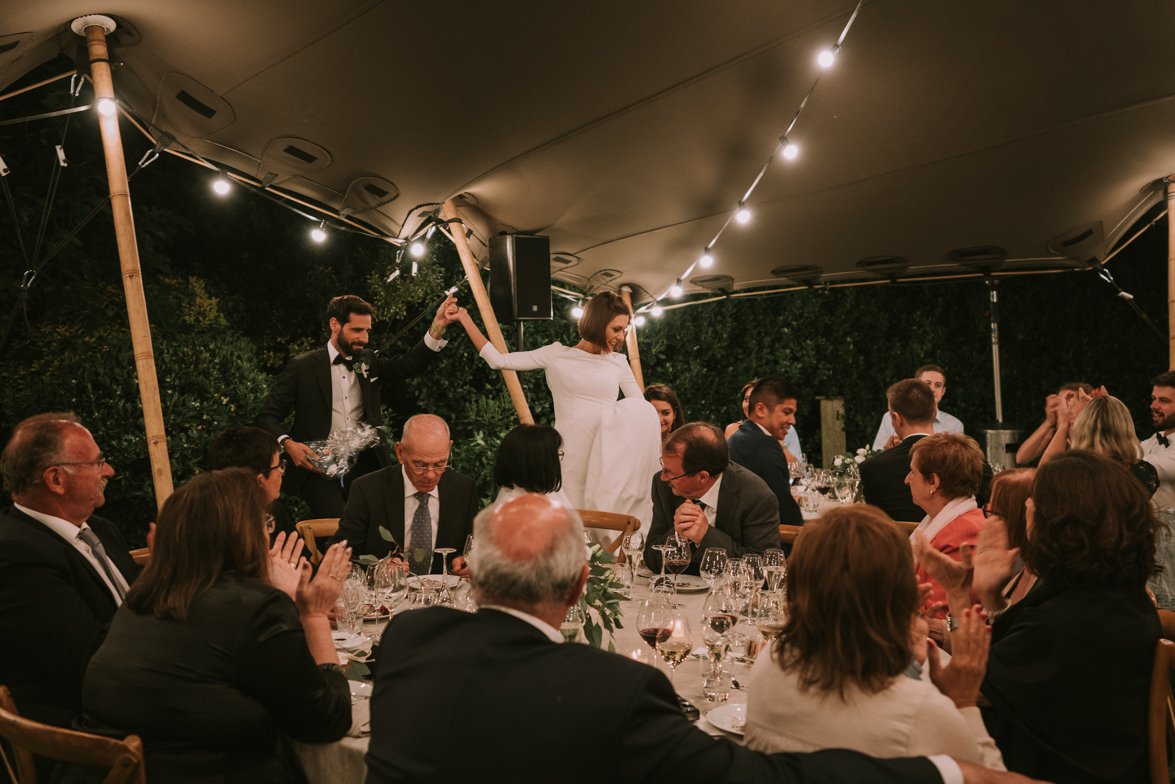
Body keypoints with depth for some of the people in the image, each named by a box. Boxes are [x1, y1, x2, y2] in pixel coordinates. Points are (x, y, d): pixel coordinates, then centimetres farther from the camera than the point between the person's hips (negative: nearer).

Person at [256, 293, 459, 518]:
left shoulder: (368, 361, 14)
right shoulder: (302, 366, 2)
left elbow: (411, 364, -1)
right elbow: (267, 416, 3)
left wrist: (437, 327, -16)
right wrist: (288, 444, -17)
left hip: (366, 466, 4)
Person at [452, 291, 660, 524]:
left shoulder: (618, 362, 11)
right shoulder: (557, 355, 6)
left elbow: (642, 409, 10)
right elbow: (499, 360, 7)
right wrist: (465, 320, 6)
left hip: (607, 459, 1)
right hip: (569, 458, -1)